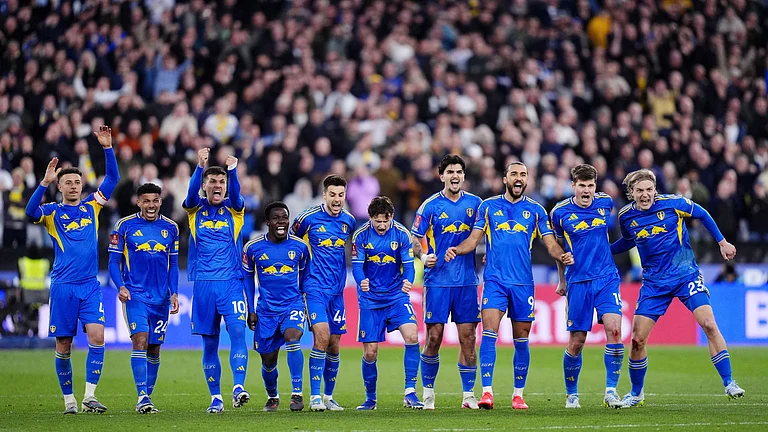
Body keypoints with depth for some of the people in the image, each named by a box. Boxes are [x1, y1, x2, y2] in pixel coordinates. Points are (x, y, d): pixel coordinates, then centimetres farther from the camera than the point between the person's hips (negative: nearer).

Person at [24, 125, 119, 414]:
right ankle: (69, 400, 12)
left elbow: (112, 178, 6)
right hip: (62, 287, -2)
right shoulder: (52, 212, 2)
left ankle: (90, 396, -12)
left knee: (97, 336, -14)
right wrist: (45, 182, -29)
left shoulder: (92, 206, 10)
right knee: (63, 345, 1)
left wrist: (107, 148, -6)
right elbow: (31, 212, -19)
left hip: (90, 285, 2)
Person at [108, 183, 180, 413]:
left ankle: (148, 398, 18)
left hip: (161, 298, 4)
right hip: (135, 295, -4)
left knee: (154, 348, 8)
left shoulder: (170, 228, 8)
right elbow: (114, 261, 1)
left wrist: (174, 293, 4)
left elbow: (173, 264, 14)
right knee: (140, 340, -18)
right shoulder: (125, 226, -1)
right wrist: (120, 286, -14)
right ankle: (142, 397, -21)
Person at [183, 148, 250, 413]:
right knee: (210, 342, 3)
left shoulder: (233, 209, 7)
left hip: (231, 283, -1)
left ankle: (238, 387, -22)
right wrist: (200, 166, -32)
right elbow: (191, 193, -14)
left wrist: (233, 171, -35)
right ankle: (215, 398, 9)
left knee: (237, 330, -19)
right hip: (203, 283, 1)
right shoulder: (196, 209, 7)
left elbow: (235, 194, -15)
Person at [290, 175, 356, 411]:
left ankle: (328, 397, 19)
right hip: (315, 287, -5)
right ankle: (315, 396, -14)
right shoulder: (309, 217, -8)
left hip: (337, 290, 5)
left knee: (334, 344, 6)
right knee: (322, 336, -18)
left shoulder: (349, 221, 6)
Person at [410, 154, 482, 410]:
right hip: (437, 281, -2)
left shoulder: (474, 203, 7)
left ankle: (468, 394, 7)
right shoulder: (430, 206, -2)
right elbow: (415, 240, 1)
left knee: (467, 337, 1)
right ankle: (428, 391, 11)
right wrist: (423, 256, -18)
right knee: (434, 336, -3)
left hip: (467, 281, 2)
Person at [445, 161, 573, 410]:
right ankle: (487, 392, -16)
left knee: (521, 340, 5)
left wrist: (562, 256, -14)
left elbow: (550, 243, 7)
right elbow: (473, 239, 8)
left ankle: (518, 394, 16)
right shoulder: (488, 207, 8)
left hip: (523, 283, 1)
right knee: (489, 333, -14)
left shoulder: (535, 210, 9)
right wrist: (456, 250, -12)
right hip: (494, 280, -1)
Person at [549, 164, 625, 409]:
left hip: (607, 278, 1)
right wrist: (562, 279, 18)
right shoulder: (560, 212, -3)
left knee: (614, 329, -17)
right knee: (576, 341, 0)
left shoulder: (605, 202, 2)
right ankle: (571, 394, 20)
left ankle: (611, 391, -9)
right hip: (578, 282, -1)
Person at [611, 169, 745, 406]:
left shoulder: (672, 203, -12)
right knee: (637, 339, -3)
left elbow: (702, 214, 5)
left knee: (709, 324, -18)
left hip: (686, 275, -2)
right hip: (654, 283, 2)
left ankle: (729, 383, -9)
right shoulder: (626, 216, -3)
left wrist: (722, 242, 6)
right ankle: (636, 393, 17)